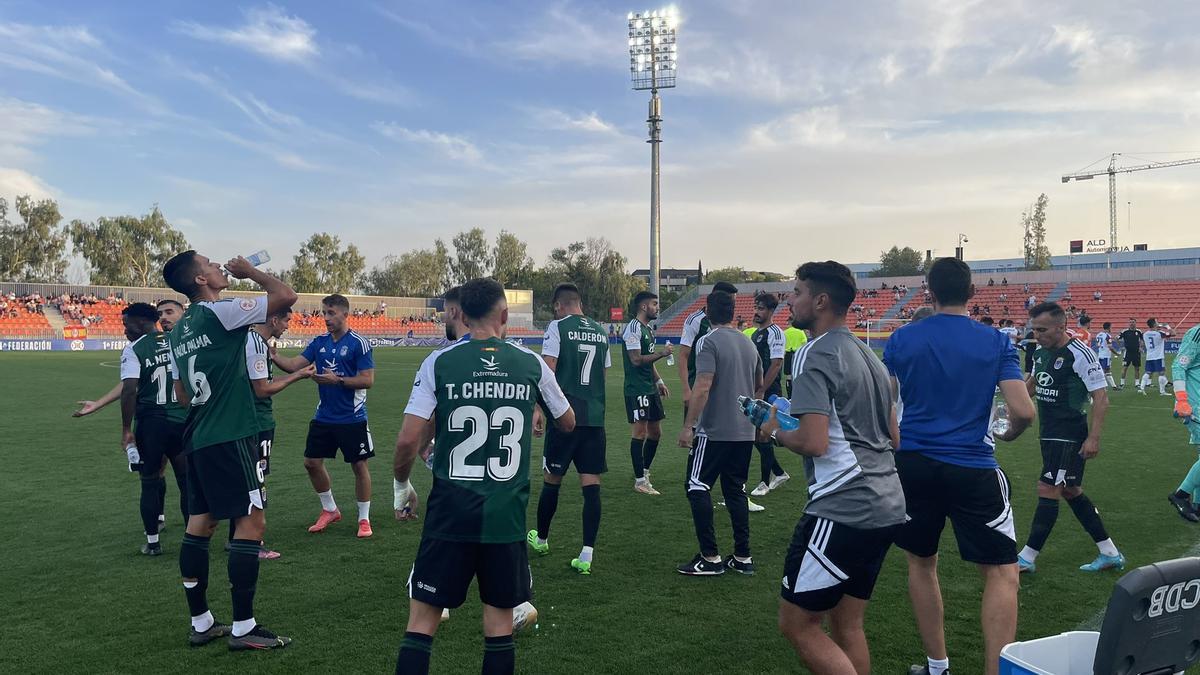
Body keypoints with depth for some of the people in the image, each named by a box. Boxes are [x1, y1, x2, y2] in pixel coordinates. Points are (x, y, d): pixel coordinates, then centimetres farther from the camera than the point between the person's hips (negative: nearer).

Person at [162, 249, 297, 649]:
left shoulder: (178, 330, 15)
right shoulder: (220, 312, -12)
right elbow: (286, 296, -15)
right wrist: (250, 272, 0)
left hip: (197, 437, 9)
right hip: (229, 436, -9)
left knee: (200, 522, 12)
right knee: (251, 520, -5)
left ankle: (200, 623, 20)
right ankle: (243, 628, -2)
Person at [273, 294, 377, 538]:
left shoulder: (358, 343, -11)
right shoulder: (319, 342, 6)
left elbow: (368, 380, -15)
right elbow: (294, 365, -2)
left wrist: (337, 380, -22)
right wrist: (273, 357, -18)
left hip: (352, 419, -6)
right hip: (323, 417, 6)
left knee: (359, 466, 2)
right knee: (312, 463, 9)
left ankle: (364, 519, 18)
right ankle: (330, 510, 30)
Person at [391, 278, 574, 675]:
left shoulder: (439, 363, -5)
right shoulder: (532, 364, 0)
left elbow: (408, 440, -8)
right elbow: (567, 423, 14)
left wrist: (401, 486, 10)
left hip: (450, 511, -1)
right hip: (507, 514, 1)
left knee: (422, 619, 9)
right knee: (500, 620, 14)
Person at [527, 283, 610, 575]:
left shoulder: (557, 327, -4)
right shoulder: (600, 332, 12)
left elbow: (548, 373, -10)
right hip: (595, 418, 4)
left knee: (551, 480, 12)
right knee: (591, 485, 2)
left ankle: (541, 539, 32)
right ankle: (586, 556, -1)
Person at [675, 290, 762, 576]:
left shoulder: (709, 341, -11)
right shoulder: (748, 344, 11)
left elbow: (703, 386, -20)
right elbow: (759, 385, 22)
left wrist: (688, 426, -17)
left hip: (714, 431, -7)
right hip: (745, 432, 7)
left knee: (697, 488, 2)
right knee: (736, 490, 14)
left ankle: (710, 558, 2)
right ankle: (743, 557, 17)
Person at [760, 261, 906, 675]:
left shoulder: (815, 357, -13)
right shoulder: (868, 355, 16)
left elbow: (813, 443, -21)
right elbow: (894, 438, 21)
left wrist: (776, 432, -3)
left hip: (842, 512, -9)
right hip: (887, 506, 10)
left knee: (796, 623, 2)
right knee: (847, 624, 17)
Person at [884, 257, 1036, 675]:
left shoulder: (903, 339, -1)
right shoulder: (996, 342, -3)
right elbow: (1023, 411, -8)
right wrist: (1010, 433, 14)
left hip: (913, 464, 3)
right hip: (973, 470, -2)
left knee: (921, 562, 19)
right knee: (1002, 571, 9)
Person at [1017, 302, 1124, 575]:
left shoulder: (1079, 354, -17)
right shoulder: (1042, 352, 7)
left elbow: (1101, 398, -17)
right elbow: (1033, 384, 25)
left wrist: (1093, 438, -22)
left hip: (1069, 436, -9)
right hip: (1050, 433, 9)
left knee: (1047, 491, -9)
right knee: (1071, 492, 15)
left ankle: (1027, 558, -2)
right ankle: (1111, 554, 27)